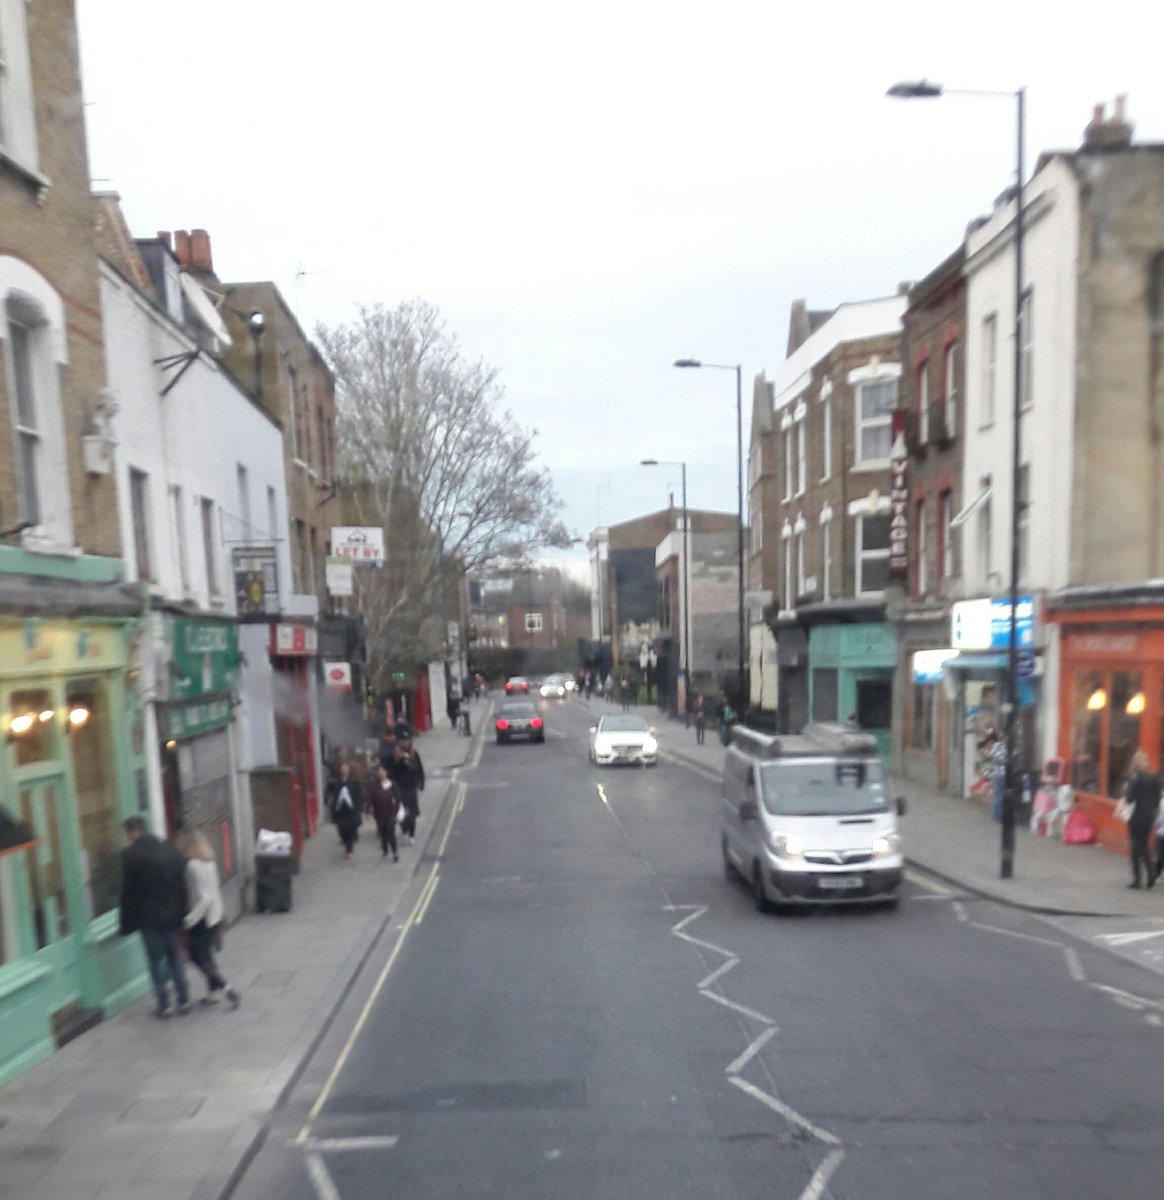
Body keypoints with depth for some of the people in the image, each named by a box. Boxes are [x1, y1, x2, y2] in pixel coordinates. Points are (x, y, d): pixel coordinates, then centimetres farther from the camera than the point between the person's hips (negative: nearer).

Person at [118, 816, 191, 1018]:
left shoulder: (131, 854, -12)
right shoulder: (169, 850, 5)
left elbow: (128, 891, -10)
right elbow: (181, 886, 7)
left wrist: (127, 923, -2)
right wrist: (180, 914, 14)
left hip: (148, 917, -5)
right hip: (171, 915, 5)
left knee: (156, 960, 7)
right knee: (174, 956, 16)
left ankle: (164, 1004, 10)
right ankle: (183, 1000, 18)